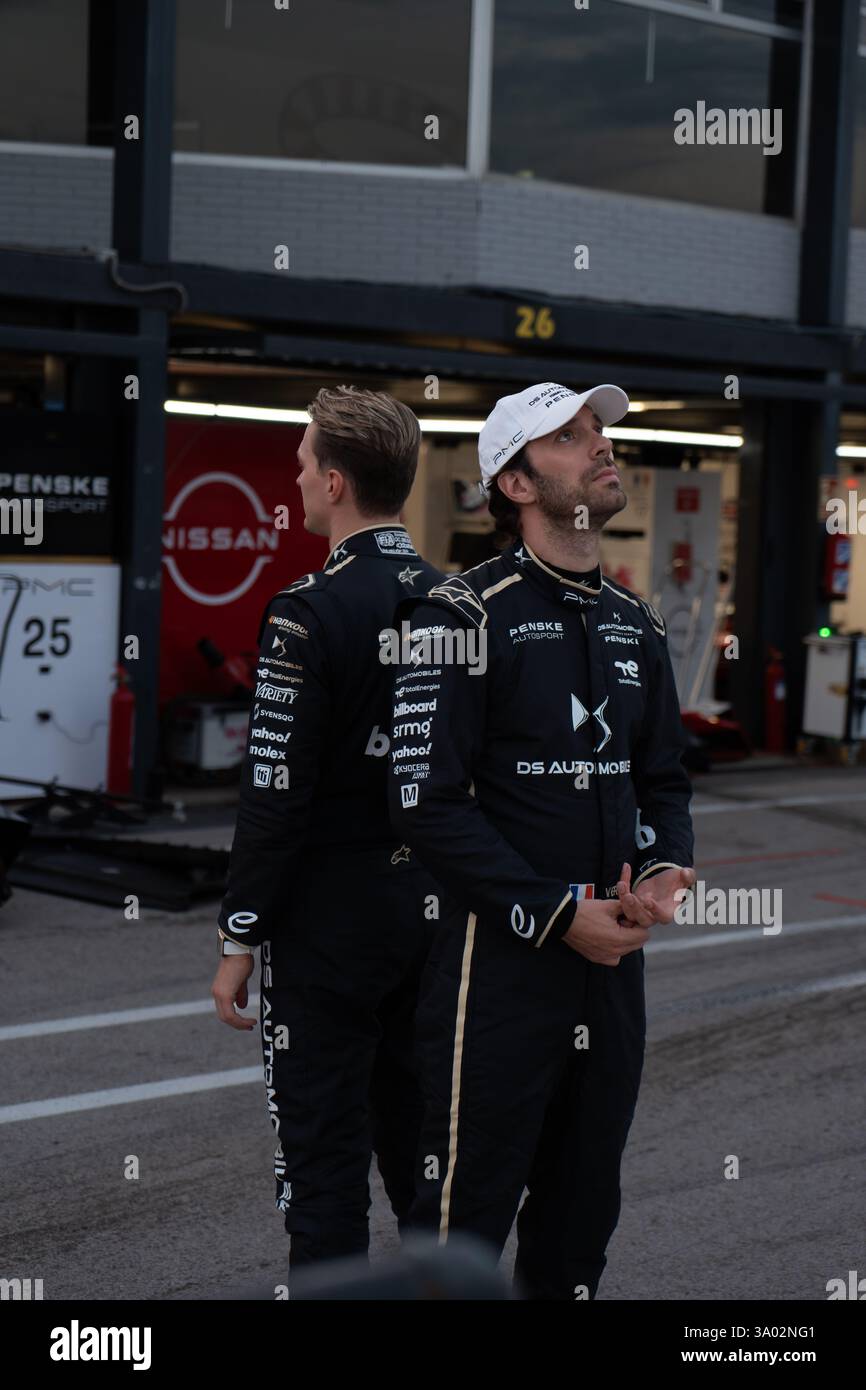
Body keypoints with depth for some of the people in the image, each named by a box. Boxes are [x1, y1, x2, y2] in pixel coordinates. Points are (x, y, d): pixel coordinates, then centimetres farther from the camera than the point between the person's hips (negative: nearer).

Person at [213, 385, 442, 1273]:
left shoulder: (310, 612, -17)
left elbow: (276, 796, -18)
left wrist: (239, 941, -10)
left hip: (326, 925, -7)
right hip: (429, 915, 7)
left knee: (323, 1158, 2)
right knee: (418, 1146, 17)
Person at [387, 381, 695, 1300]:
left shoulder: (635, 624, 11)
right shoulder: (465, 614, -11)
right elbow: (427, 803, -16)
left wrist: (665, 869, -4)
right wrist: (557, 914, -18)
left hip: (612, 958, 7)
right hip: (501, 959, -7)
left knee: (582, 1212, 17)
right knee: (467, 1217, 0)